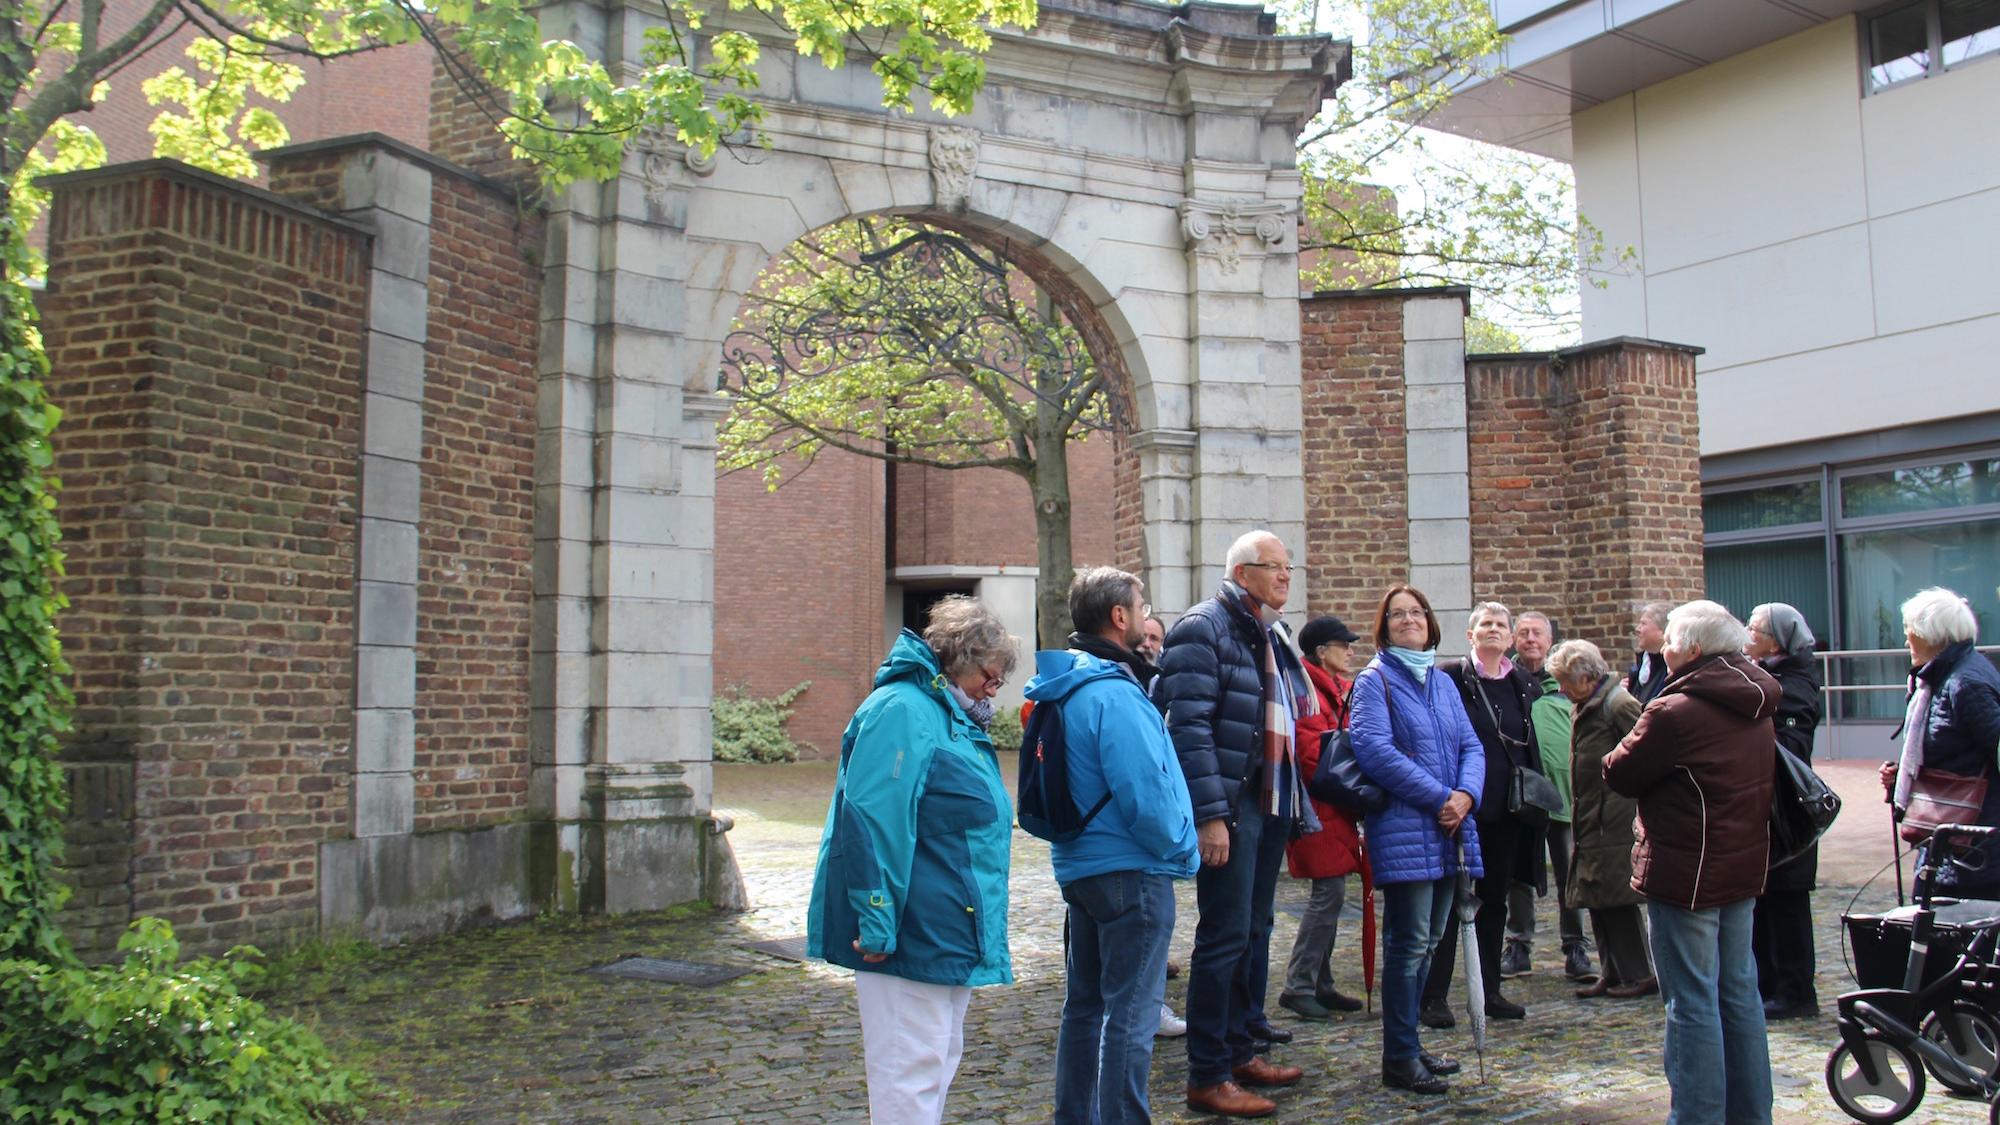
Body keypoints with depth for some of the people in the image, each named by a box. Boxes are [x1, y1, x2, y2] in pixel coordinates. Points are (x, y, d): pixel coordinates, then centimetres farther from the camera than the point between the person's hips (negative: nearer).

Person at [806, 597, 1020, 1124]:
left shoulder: (955, 719, 18)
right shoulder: (902, 710, -16)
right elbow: (872, 819, -24)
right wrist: (877, 922, -26)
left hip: (949, 932, 11)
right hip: (913, 932, -11)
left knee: (940, 1058, 18)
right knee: (911, 1066, -6)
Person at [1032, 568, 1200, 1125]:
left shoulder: (1067, 687, 11)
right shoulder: (1114, 694, -20)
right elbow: (1144, 793, -24)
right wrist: (1178, 849, -8)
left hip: (1078, 864, 10)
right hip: (1130, 870, -10)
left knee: (1086, 1002, 19)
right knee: (1131, 1016, -3)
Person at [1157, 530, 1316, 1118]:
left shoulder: (1271, 635, 18)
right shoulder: (1203, 628, -10)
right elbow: (1189, 727, -18)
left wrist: (1297, 800, 18)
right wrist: (1210, 814, -24)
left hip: (1272, 804, 9)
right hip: (1231, 808, -9)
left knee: (1255, 931, 15)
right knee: (1225, 935, -6)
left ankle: (1241, 1050, 27)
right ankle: (1207, 1076, 2)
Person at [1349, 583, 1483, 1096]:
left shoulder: (1443, 683, 17)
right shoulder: (1374, 681, -4)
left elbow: (1471, 746, 11)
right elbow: (1374, 749, -16)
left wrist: (1466, 794, -9)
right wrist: (1439, 798, -17)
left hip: (1447, 831, 7)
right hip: (1403, 829, -7)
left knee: (1428, 941, 11)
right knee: (1409, 943, -6)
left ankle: (1407, 1044, 22)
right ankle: (1399, 1058, 2)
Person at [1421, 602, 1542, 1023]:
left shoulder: (1524, 685, 11)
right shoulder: (1449, 677, -6)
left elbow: (1532, 746, 18)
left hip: (1507, 809, 6)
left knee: (1495, 898, 13)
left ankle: (1489, 991, 23)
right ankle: (1435, 995, 6)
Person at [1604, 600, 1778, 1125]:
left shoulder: (1675, 712, -20)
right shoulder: (1756, 707, 7)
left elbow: (1619, 773, -12)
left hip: (1686, 871, -8)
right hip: (1743, 865, 8)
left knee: (1693, 1003, -1)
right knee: (1739, 992, 16)